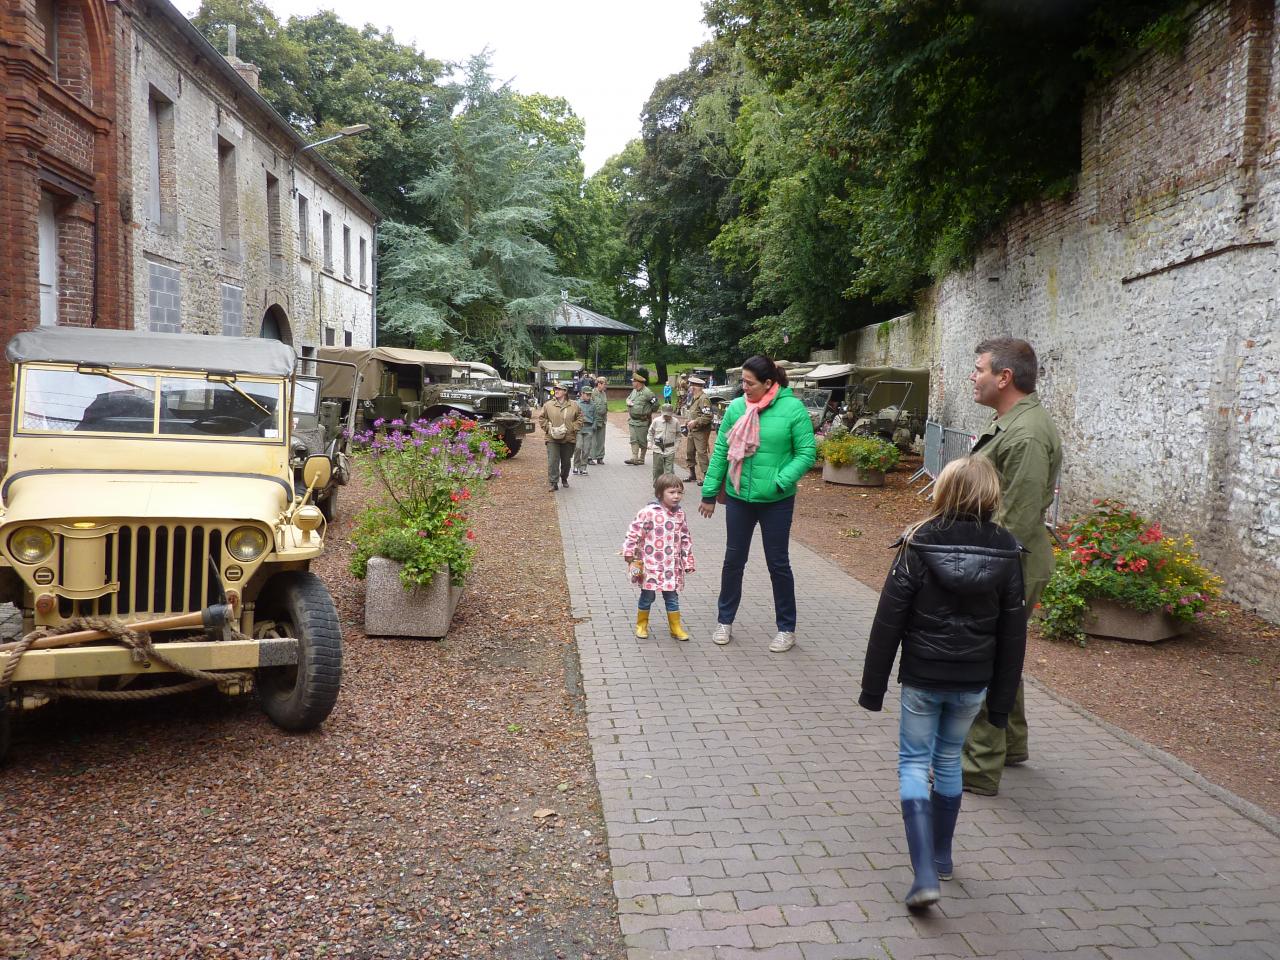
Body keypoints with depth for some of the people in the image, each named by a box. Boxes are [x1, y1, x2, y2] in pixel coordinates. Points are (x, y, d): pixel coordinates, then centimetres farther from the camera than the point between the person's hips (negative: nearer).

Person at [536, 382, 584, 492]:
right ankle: (554, 483, -6)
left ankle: (564, 479, 35)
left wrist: (574, 428, -2)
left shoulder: (574, 406, 2)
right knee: (553, 461, -10)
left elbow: (579, 418, 10)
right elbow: (541, 418, 7)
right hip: (552, 439, -1)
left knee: (566, 461, 13)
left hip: (569, 438, 1)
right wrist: (548, 428, -4)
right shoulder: (548, 405, 0)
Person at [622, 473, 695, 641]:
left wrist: (688, 561, 12)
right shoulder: (648, 512, -13)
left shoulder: (680, 514, 3)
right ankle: (642, 624, 27)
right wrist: (630, 557, -10)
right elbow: (633, 533, -10)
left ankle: (676, 627, 24)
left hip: (672, 566, 4)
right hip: (650, 564, -4)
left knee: (672, 597, 11)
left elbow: (685, 539, 11)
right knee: (647, 596, 8)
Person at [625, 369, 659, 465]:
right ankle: (634, 458, 3)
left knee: (642, 441, 3)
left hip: (642, 421, -7)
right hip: (632, 420, 7)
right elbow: (628, 399, 27)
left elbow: (656, 404, -9)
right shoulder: (634, 391, 9)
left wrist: (649, 413, 2)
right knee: (634, 440, 3)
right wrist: (628, 410, 16)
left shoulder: (647, 392, -14)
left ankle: (641, 459, 12)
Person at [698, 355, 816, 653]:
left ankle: (786, 629, 23)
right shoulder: (736, 407, -3)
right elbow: (720, 451, 3)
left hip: (776, 502, -3)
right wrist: (709, 492, 4)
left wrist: (780, 482, -21)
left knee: (778, 564, 9)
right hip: (738, 498, 3)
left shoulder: (792, 408, -12)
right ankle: (725, 621, 29)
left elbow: (806, 454, -10)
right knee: (733, 560, 13)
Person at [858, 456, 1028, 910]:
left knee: (914, 763, 8)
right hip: (973, 682, 3)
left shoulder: (919, 545, -14)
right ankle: (941, 857, 35)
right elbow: (1013, 631, 2)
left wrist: (873, 686, -2)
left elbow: (889, 621, -12)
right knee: (949, 762, 20)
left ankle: (925, 874, -4)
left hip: (922, 679, -3)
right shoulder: (1005, 552, -4)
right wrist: (1001, 698, 11)